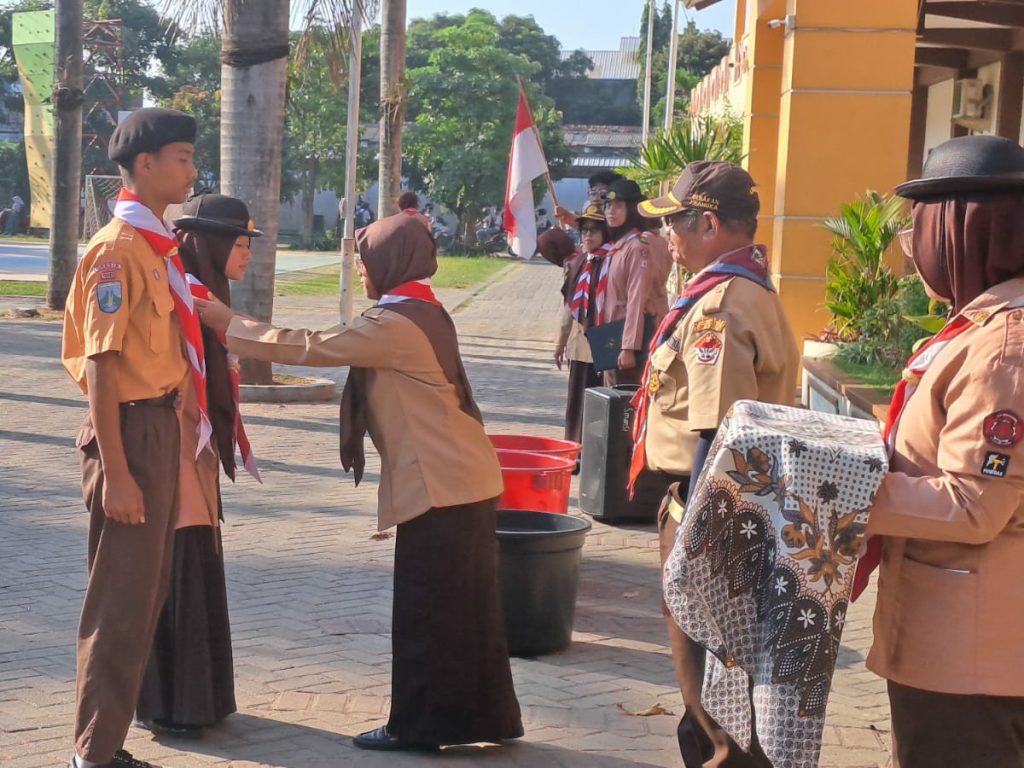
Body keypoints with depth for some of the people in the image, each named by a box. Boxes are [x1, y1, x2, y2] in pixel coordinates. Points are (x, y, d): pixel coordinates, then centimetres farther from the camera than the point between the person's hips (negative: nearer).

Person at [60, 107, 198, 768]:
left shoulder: (158, 245, 12)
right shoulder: (117, 249, -15)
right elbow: (101, 365, -18)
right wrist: (115, 473, -21)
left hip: (163, 425, 9)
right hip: (132, 430, -9)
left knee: (147, 594, 15)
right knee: (122, 601, -2)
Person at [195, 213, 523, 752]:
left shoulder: (394, 324, -16)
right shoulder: (421, 312, 15)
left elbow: (310, 347, -14)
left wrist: (230, 325, -6)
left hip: (440, 485, -10)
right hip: (463, 478, 10)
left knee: (426, 609, 0)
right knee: (464, 607, 14)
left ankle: (421, 723, 9)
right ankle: (482, 714, 22)